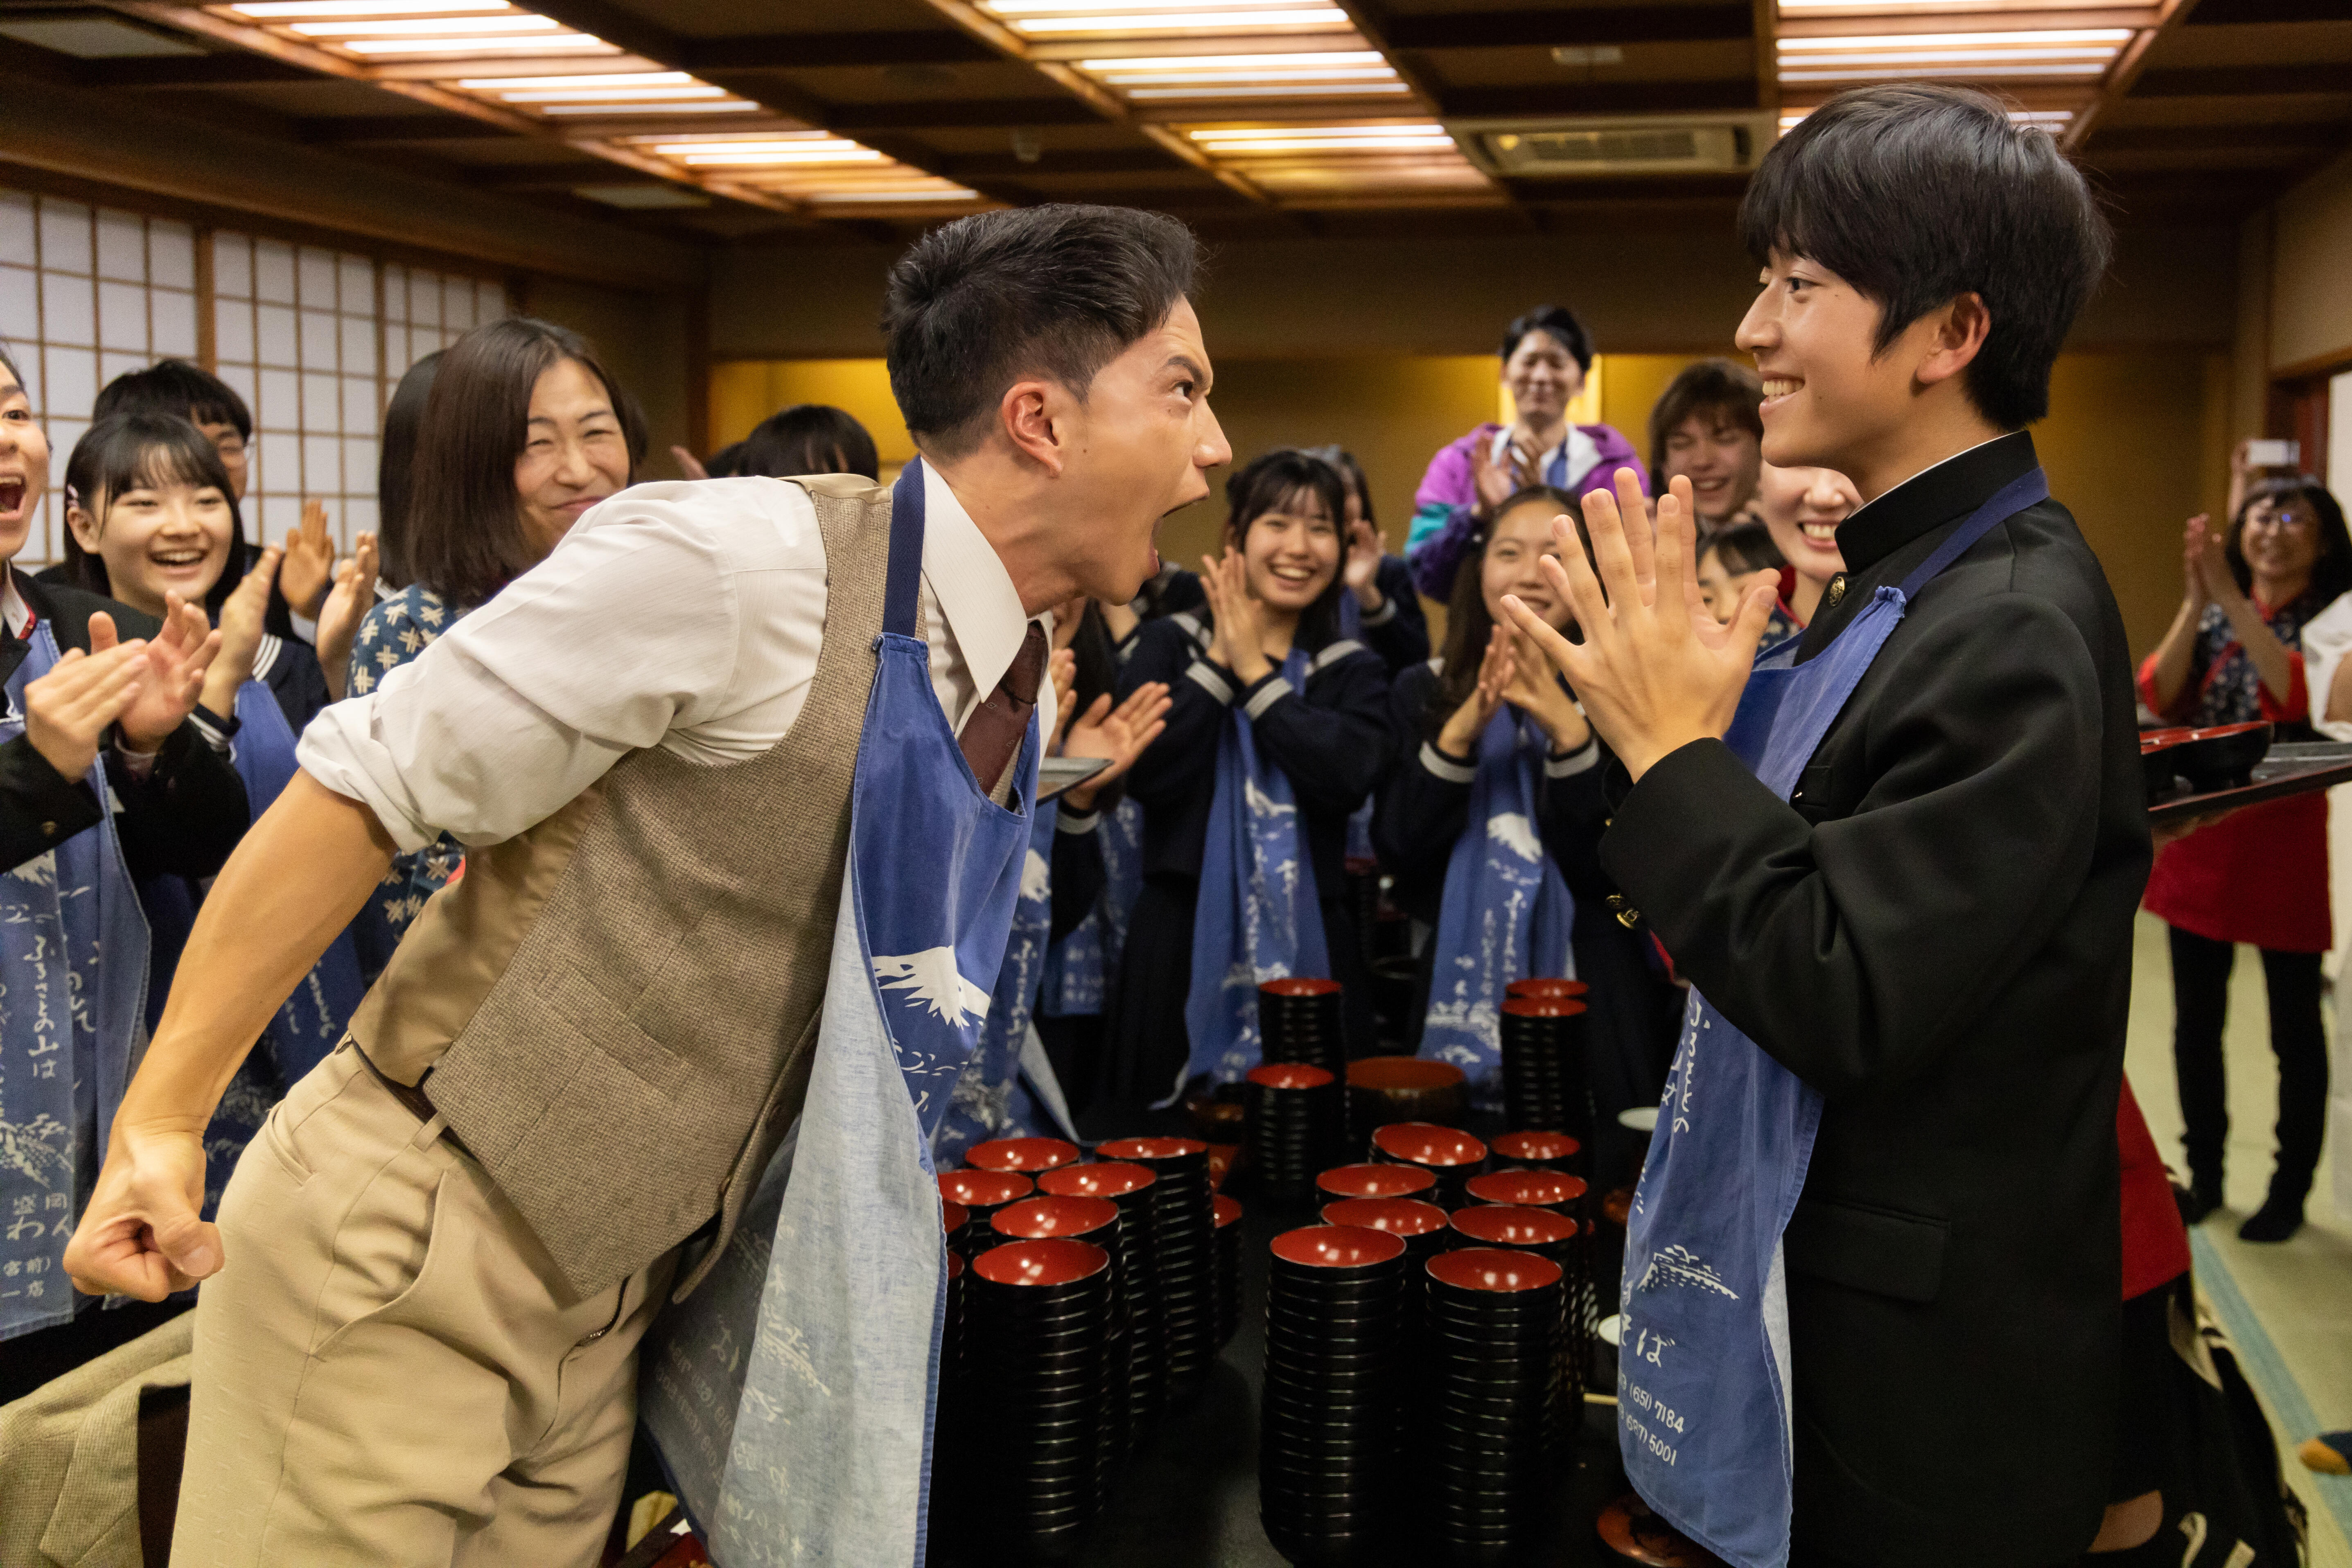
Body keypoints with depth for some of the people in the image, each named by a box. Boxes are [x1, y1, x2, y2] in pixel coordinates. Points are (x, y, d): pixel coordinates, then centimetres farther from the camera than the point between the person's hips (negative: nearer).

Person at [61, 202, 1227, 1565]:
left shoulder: (1028, 700, 4)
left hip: (606, 1305, 7)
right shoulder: (738, 562, -21)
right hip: (402, 1258, -7)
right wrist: (161, 1121, -15)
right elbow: (367, 789, -16)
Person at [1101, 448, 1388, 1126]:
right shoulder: (1169, 645, 4)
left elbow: (1349, 776, -13)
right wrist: (1219, 661, -7)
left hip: (1307, 941, 1)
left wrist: (1255, 672, -9)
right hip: (1184, 935, -1)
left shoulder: (1352, 671, 8)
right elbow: (1147, 773, -12)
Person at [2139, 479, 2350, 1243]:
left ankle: (2290, 1190, 18)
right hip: (2201, 833, 5)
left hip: (2287, 836, -5)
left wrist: (2231, 595, -25)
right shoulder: (2211, 617, 9)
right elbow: (2159, 697, -7)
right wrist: (2197, 598, -16)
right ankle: (2204, 1174, 25)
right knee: (2195, 1023, 11)